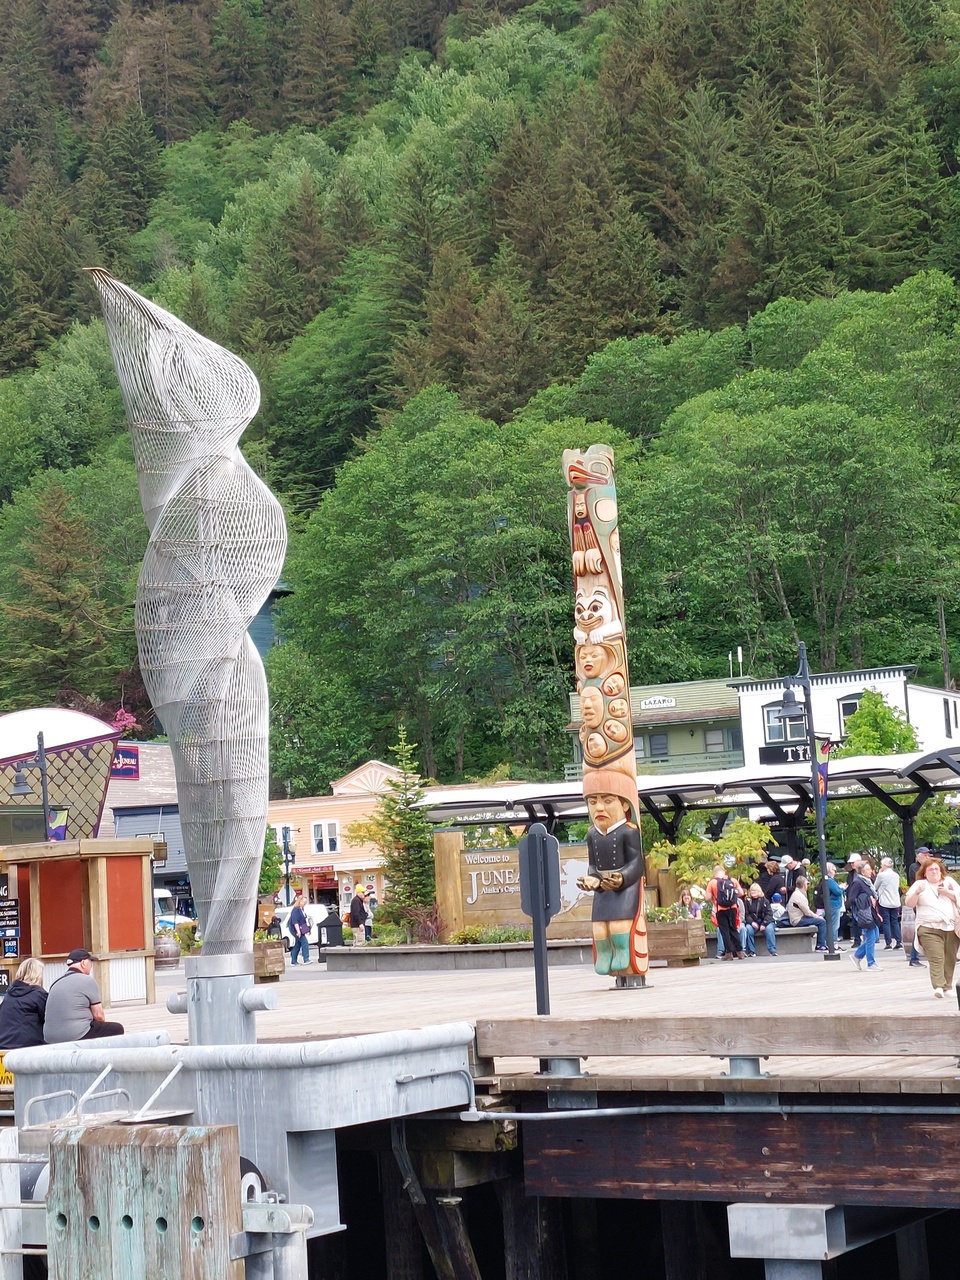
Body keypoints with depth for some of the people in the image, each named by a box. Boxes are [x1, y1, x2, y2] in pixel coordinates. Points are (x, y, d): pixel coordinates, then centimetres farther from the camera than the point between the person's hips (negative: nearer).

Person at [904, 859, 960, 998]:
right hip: (930, 929, -3)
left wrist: (948, 893, -6)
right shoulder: (919, 884, 10)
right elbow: (909, 903, 2)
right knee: (936, 958, -16)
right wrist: (917, 892, -14)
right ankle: (938, 987, -23)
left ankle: (947, 987, 11)